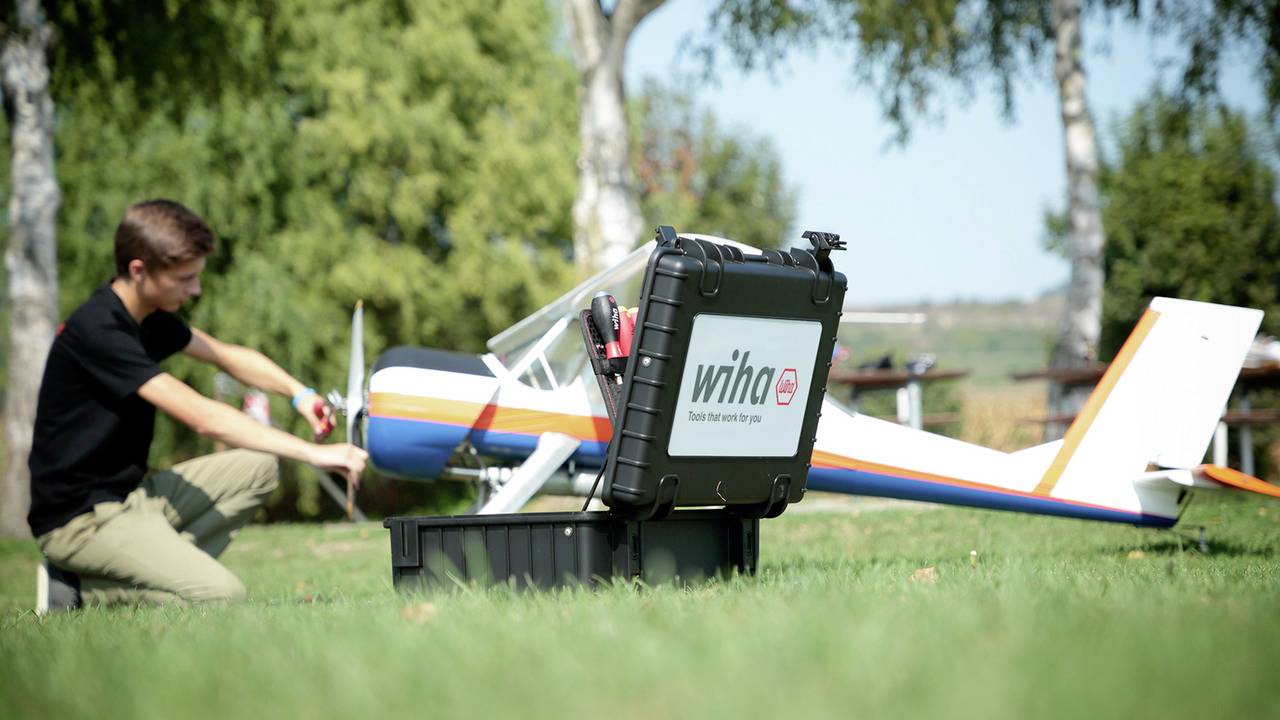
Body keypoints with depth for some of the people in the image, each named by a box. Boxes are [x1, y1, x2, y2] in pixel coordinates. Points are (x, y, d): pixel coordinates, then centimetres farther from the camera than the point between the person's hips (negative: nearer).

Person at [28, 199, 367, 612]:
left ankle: (161, 565, -6)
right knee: (221, 595, -23)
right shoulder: (96, 331, -22)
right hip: (79, 516, -10)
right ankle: (79, 590, -8)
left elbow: (226, 355, 21)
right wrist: (314, 453, -26)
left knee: (257, 468, 4)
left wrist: (299, 393, 1)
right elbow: (203, 418, -26)